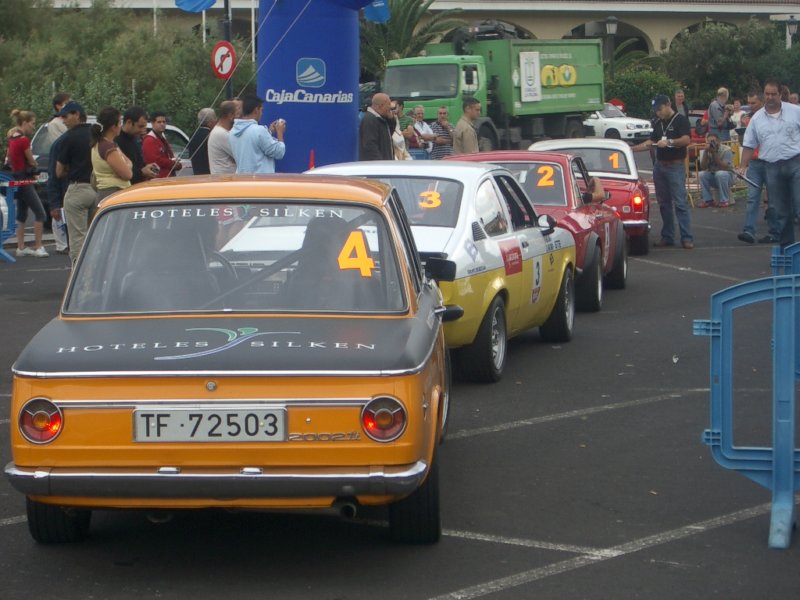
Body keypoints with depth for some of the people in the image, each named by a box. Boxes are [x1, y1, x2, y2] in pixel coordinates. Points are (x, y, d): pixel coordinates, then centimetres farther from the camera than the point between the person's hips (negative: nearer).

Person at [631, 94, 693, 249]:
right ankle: (667, 237, 13)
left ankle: (687, 238, -12)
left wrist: (669, 142, -27)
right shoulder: (659, 123, 17)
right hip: (659, 165, 8)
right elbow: (651, 142, 20)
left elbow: (686, 139, -17)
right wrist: (632, 149, 12)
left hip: (675, 166, -8)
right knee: (664, 203, 8)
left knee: (680, 203, -10)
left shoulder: (680, 120, -6)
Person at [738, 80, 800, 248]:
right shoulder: (757, 118, 9)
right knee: (779, 210, 7)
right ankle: (785, 245, 14)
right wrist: (743, 166, 3)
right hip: (772, 167, 3)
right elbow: (749, 145, 12)